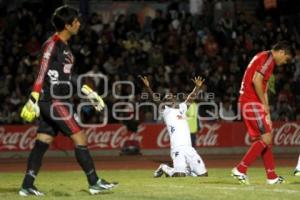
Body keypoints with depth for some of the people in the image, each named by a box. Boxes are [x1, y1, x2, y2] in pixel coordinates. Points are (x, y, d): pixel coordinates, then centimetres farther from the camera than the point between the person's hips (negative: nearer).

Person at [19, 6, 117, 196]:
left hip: (58, 102, 9)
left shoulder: (64, 46, 14)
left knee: (42, 143, 8)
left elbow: (68, 76, 22)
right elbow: (41, 74, -19)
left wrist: (89, 92, 21)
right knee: (81, 139, -5)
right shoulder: (52, 45, -14)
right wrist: (33, 100, -22)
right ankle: (94, 182, 2)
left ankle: (27, 186, 9)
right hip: (54, 102, -9)